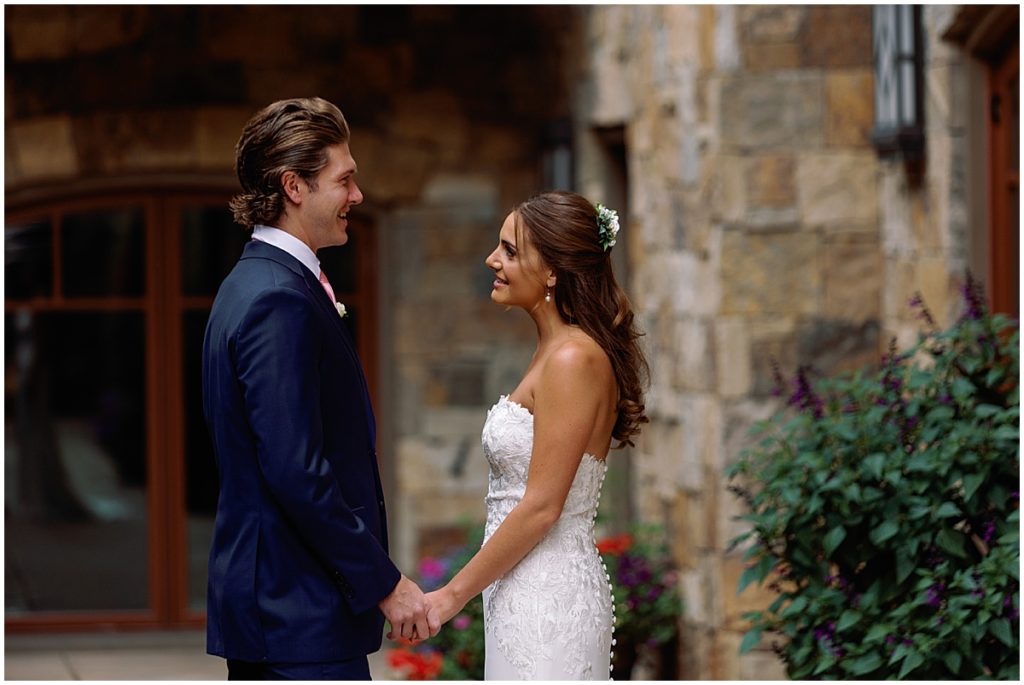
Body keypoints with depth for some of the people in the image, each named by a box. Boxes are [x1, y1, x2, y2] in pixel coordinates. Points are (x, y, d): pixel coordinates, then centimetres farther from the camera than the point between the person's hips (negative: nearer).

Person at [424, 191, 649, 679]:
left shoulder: (574, 359, -16)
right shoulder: (552, 352, 13)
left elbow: (541, 507, -19)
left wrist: (453, 594, -13)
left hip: (547, 597, -9)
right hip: (525, 593, 9)